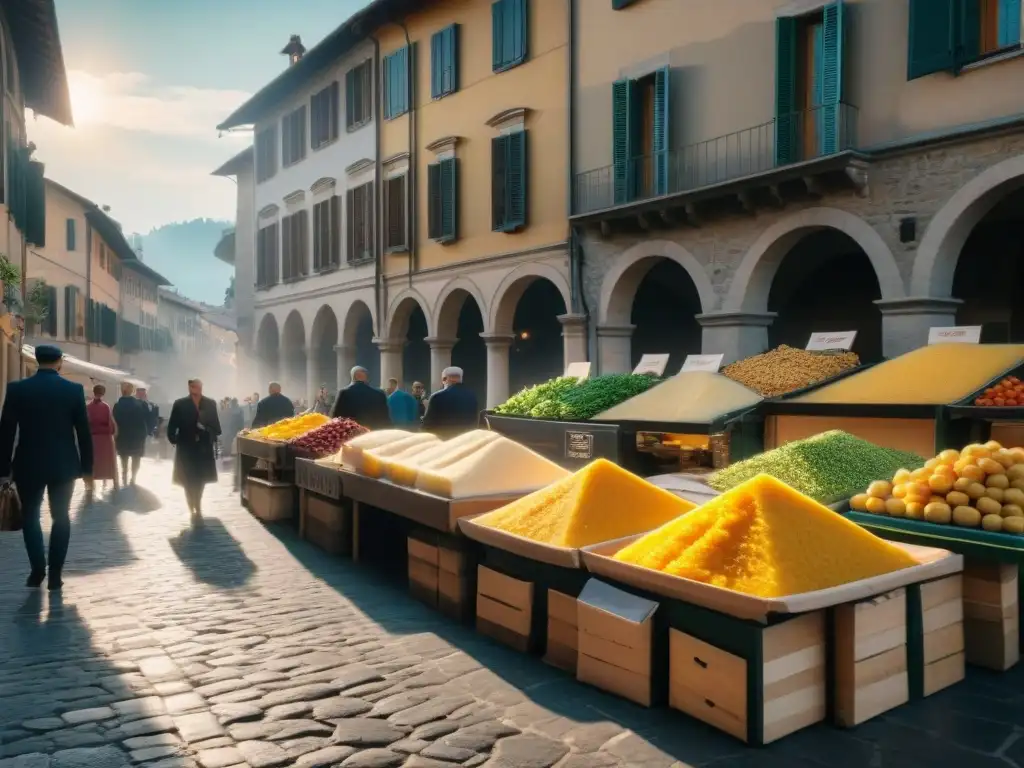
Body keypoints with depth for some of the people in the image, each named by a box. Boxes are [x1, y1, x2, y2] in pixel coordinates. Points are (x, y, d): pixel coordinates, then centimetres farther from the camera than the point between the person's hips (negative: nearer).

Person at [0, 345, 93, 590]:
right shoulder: (74, 389, -4)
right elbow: (84, 432, -2)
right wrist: (87, 467, 6)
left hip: (28, 465, 0)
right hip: (64, 465, 0)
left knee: (30, 516, 15)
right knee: (61, 517, 10)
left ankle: (37, 570, 6)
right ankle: (55, 574, 8)